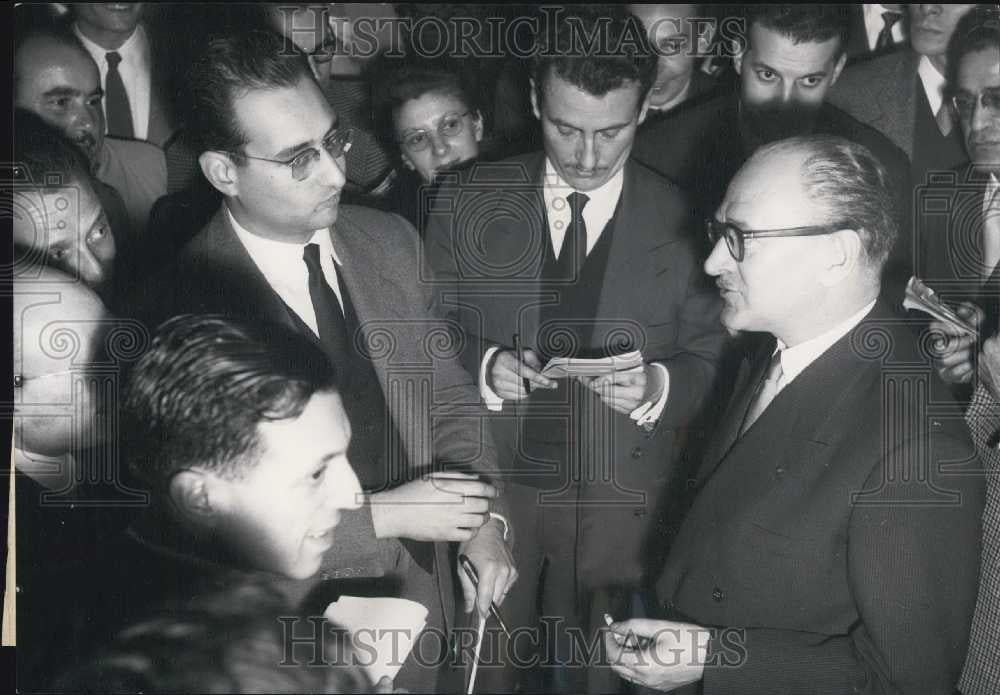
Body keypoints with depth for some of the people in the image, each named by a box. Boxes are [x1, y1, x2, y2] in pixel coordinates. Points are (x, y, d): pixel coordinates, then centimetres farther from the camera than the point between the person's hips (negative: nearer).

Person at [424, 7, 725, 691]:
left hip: (618, 502, 0)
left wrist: (658, 386, -20)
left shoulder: (684, 223, -5)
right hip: (491, 483, 1)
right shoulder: (470, 203, -3)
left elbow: (713, 359, -1)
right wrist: (483, 366, -18)